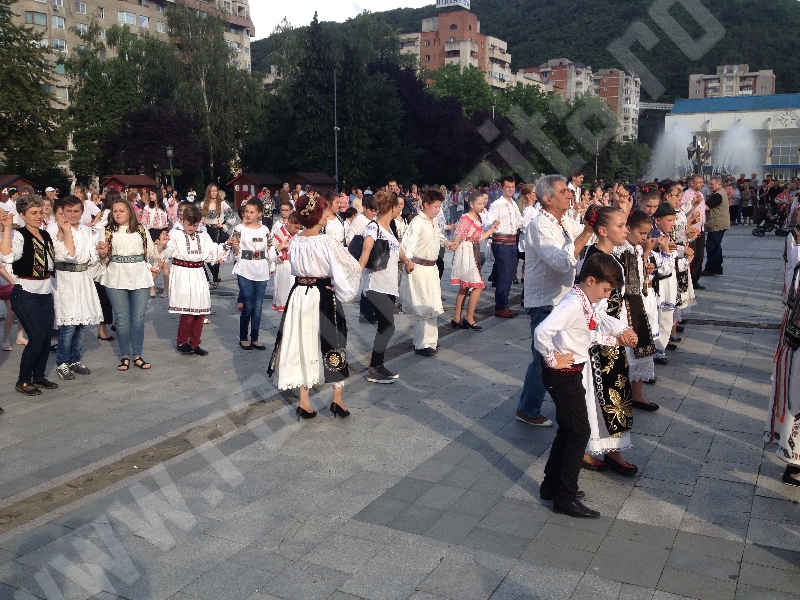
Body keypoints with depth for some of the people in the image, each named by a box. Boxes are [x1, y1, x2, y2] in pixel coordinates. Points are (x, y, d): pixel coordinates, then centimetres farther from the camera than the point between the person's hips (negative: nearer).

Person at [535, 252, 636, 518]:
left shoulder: (588, 303, 4)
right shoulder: (573, 304, -25)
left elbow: (602, 319, 24)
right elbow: (541, 332, -39)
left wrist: (622, 332, 5)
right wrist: (552, 358, -25)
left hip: (575, 373, 10)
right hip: (563, 376, -10)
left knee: (568, 431, 19)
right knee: (580, 433, -2)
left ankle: (551, 486, 32)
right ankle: (565, 498, 10)